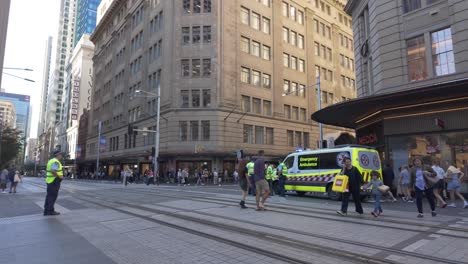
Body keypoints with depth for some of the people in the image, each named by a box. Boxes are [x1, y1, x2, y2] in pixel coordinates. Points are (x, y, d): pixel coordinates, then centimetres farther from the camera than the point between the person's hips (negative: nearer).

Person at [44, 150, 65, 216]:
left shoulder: (51, 160, 15)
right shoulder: (56, 162, -16)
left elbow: (47, 169, 24)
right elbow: (53, 171, -29)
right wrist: (59, 176, -18)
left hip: (50, 180, 10)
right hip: (54, 181, -10)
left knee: (49, 196, 13)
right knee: (53, 196, -4)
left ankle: (46, 211, 18)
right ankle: (50, 211, -1)